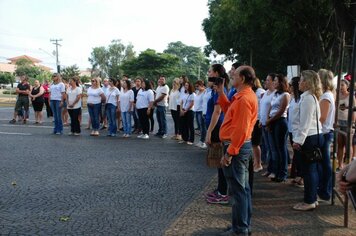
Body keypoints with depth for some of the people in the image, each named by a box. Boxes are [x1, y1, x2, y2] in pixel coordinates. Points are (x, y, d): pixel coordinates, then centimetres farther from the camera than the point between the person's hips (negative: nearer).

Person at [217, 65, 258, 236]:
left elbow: (241, 129, -24)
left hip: (237, 147, -11)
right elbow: (229, 111, 20)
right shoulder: (245, 96, 13)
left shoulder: (244, 99, -19)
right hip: (242, 146, 11)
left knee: (238, 190, -2)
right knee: (243, 188, 16)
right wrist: (221, 93, 12)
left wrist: (229, 153, -23)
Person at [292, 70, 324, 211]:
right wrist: (299, 139, 21)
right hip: (314, 136, 10)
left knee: (308, 170, -2)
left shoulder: (308, 98, -16)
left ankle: (309, 202, 7)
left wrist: (298, 140, -19)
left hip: (308, 138, -10)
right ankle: (312, 199, 24)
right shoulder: (311, 97, 15)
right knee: (312, 169, 15)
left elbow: (305, 122, -21)